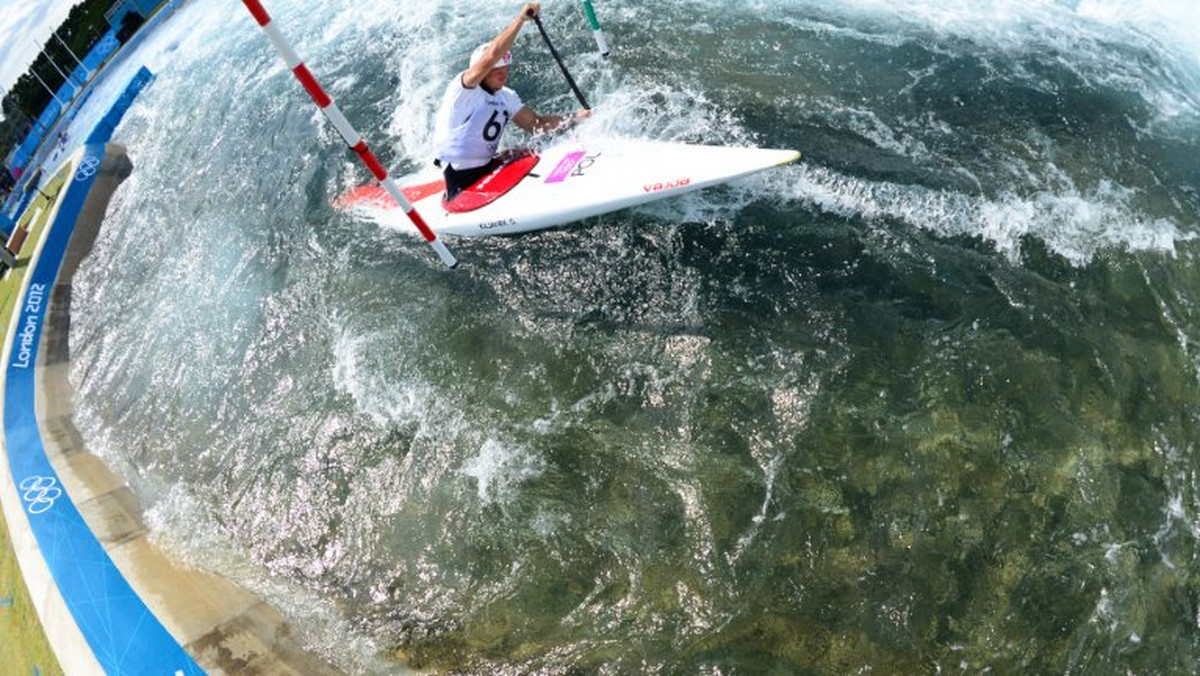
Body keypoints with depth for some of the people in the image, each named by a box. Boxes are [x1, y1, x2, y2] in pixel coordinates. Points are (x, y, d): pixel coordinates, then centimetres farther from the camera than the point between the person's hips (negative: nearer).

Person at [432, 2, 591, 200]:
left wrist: (572, 119, -10)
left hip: (489, 165, 8)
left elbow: (536, 123, 3)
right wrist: (521, 18, -35)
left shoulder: (506, 97, 6)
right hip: (461, 178, -8)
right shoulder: (462, 89, -17)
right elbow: (491, 57, -33)